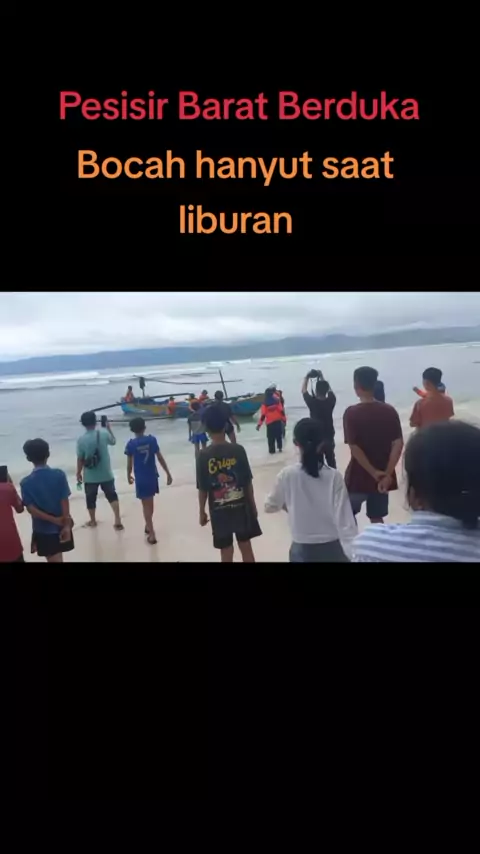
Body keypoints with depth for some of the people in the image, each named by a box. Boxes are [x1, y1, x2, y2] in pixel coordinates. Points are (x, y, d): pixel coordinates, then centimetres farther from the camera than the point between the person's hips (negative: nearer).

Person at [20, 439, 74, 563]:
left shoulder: (26, 483, -12)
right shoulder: (59, 475, -12)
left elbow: (31, 509, -16)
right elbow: (64, 501, -14)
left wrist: (54, 520, -13)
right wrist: (67, 524, -12)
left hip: (42, 530, -2)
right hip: (61, 526, 2)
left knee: (54, 559, 6)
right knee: (57, 558, 23)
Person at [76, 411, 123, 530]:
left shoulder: (81, 440, -13)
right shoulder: (104, 433, -10)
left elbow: (80, 459, -8)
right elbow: (113, 441, 11)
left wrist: (78, 473, 6)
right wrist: (109, 428, 23)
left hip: (90, 476, -1)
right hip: (106, 473, 1)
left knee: (90, 498, 17)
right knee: (112, 495, 13)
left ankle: (93, 521, 33)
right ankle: (118, 521, 5)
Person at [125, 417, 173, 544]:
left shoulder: (131, 444, -10)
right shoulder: (152, 440, -6)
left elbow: (130, 463, -4)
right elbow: (160, 458, -5)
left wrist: (129, 476, 15)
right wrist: (168, 474, 2)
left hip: (141, 479, -3)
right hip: (152, 476, 3)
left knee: (146, 505, 4)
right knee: (150, 503, 21)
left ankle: (152, 534, 2)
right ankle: (148, 526, 40)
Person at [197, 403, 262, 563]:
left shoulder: (203, 455, -12)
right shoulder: (238, 450, -10)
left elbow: (202, 489, -7)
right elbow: (248, 482, -4)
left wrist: (202, 512, 6)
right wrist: (253, 505, 9)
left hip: (219, 511, -1)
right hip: (241, 507, 1)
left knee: (226, 552, 11)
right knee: (246, 547, 16)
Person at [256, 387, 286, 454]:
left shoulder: (265, 404, -8)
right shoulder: (276, 401, -2)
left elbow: (263, 415, -12)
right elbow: (281, 411, -2)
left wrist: (259, 424, -8)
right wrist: (284, 419, 10)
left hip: (270, 422, -3)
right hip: (278, 421, 3)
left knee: (271, 437, 5)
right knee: (279, 435, 18)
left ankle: (272, 450, 7)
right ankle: (280, 447, 23)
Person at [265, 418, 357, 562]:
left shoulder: (287, 475, -11)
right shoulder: (334, 476, -14)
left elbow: (270, 507, 5)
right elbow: (344, 520, -16)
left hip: (302, 550, 0)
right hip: (332, 549, 0)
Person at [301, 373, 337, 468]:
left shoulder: (312, 402, -15)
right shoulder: (331, 401, -7)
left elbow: (303, 390, 1)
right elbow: (329, 390, 13)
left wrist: (307, 377, 12)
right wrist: (321, 377, 18)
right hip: (329, 437, 3)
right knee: (331, 461, 14)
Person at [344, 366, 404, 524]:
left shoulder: (351, 413, -12)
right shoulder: (389, 411, -2)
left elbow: (354, 448, -18)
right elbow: (398, 444, -8)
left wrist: (374, 472, -12)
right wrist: (387, 474, -9)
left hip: (358, 477, -3)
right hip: (382, 477, 3)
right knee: (376, 518, 14)